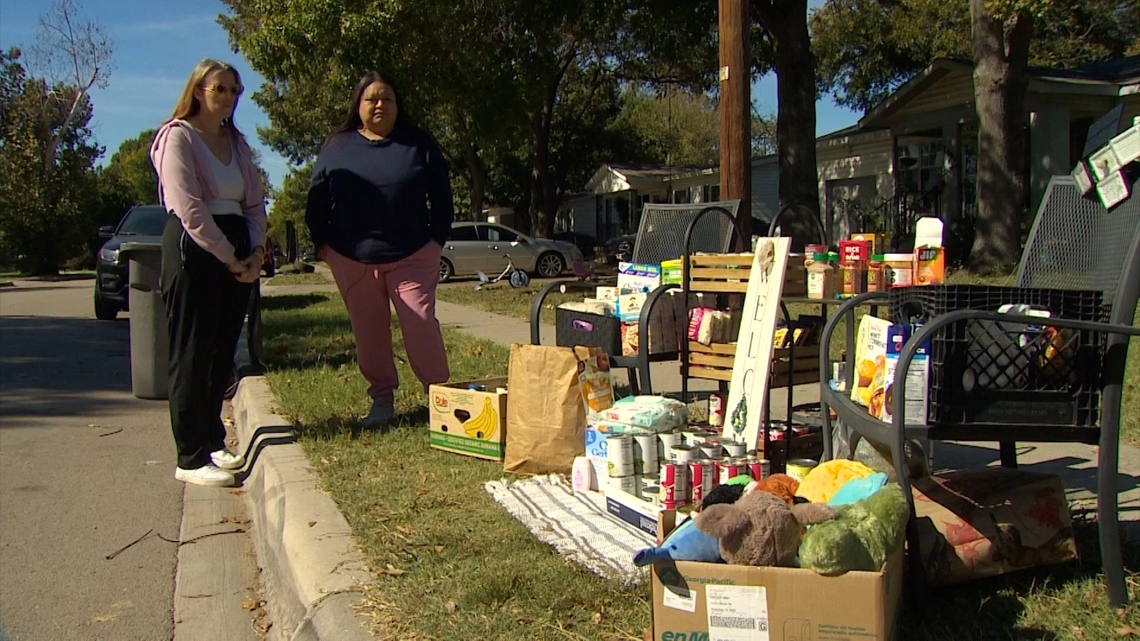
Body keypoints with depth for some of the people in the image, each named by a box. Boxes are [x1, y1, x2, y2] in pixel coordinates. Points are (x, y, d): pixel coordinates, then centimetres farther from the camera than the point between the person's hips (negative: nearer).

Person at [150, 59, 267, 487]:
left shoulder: (237, 143, 18)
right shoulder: (178, 136, -3)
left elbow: (255, 201, 14)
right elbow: (189, 208, -13)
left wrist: (256, 250, -2)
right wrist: (229, 257, -14)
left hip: (237, 251, 7)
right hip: (193, 248, -7)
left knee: (223, 353, 8)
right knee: (192, 355, -4)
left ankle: (213, 443, 17)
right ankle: (191, 458, -1)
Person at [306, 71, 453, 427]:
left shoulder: (418, 144, 5)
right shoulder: (338, 147, 7)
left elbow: (441, 195, 7)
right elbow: (316, 198, 11)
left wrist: (438, 240, 1)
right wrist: (322, 243, 5)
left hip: (412, 255, -2)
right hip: (352, 258, 2)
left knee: (421, 324, -7)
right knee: (369, 331, 6)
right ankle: (382, 400, 17)